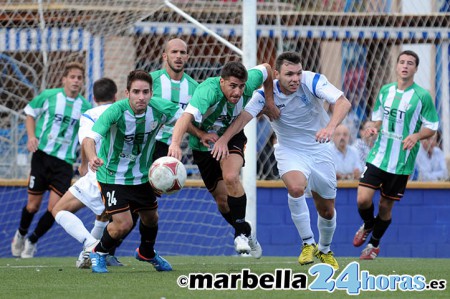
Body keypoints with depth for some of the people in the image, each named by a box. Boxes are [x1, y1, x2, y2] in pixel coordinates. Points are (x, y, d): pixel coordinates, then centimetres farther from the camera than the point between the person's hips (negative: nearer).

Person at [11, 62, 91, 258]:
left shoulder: (85, 107, 1)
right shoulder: (49, 96, -2)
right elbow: (30, 113, 12)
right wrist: (32, 136, -4)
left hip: (65, 162, 1)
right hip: (42, 155, -1)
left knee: (54, 208, -9)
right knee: (33, 205, 3)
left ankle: (32, 241, 17)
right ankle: (21, 234, 35)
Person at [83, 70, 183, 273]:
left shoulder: (160, 108, -18)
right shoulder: (116, 111, -30)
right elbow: (90, 138, -40)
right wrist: (92, 158, -60)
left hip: (142, 176, 5)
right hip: (113, 175, -5)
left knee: (151, 218, 20)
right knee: (123, 224, -14)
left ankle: (147, 253, 53)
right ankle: (98, 253, 17)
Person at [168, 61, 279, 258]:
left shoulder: (248, 85, -24)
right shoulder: (208, 91, -39)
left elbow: (265, 69, -1)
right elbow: (187, 116, -56)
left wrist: (269, 101, 3)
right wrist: (175, 143, -71)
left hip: (232, 138, 1)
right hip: (204, 144, -1)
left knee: (230, 177, -28)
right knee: (222, 199, 5)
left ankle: (242, 232, -12)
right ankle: (246, 234, 32)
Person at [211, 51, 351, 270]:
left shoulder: (312, 81, -21)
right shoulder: (267, 93, -18)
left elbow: (342, 102, -33)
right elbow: (245, 116, -27)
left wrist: (330, 127, -52)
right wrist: (224, 139, -45)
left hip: (319, 151, 1)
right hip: (289, 151, -1)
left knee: (327, 211, 9)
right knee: (296, 187, -32)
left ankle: (324, 250, 40)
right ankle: (308, 244, -14)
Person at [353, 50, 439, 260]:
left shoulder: (422, 96, -7)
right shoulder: (386, 90, 6)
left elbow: (432, 128, -2)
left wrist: (416, 136, -22)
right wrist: (374, 128, -3)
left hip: (402, 162, -3)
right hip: (378, 154, 3)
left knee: (386, 205, 6)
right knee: (363, 199, -11)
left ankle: (374, 244, 31)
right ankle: (367, 226, 24)